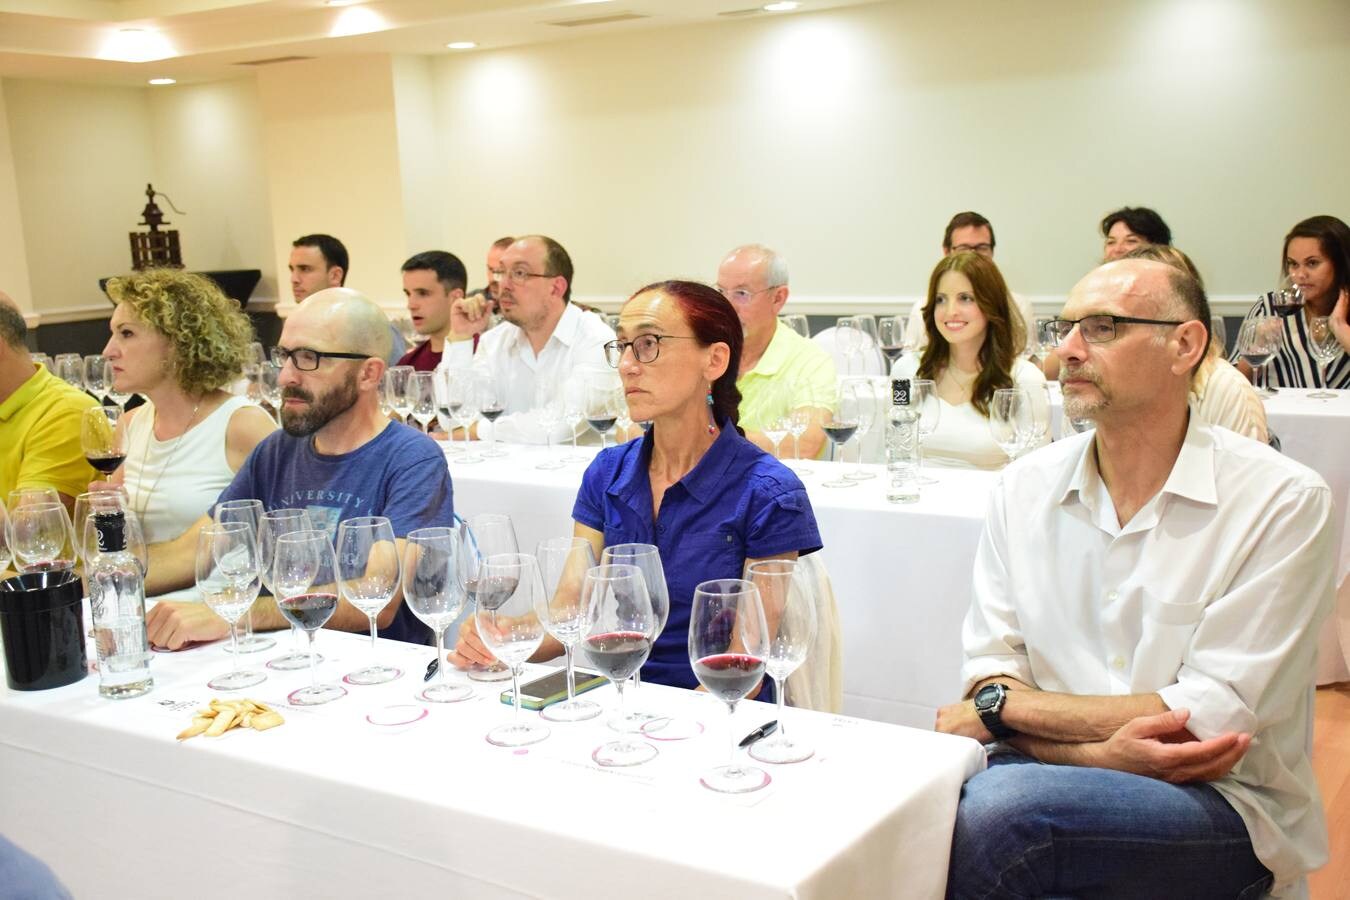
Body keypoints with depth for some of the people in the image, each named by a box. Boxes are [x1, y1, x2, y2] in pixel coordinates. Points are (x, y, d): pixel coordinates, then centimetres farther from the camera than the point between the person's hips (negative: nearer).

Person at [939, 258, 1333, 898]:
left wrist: (999, 706, -9)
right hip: (1054, 773, 3)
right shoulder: (1024, 488, 5)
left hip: (1223, 805, -3)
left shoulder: (1283, 501, -9)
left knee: (1001, 806, -33)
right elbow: (989, 667, 2)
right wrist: (1098, 753, -18)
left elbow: (1217, 713, -14)